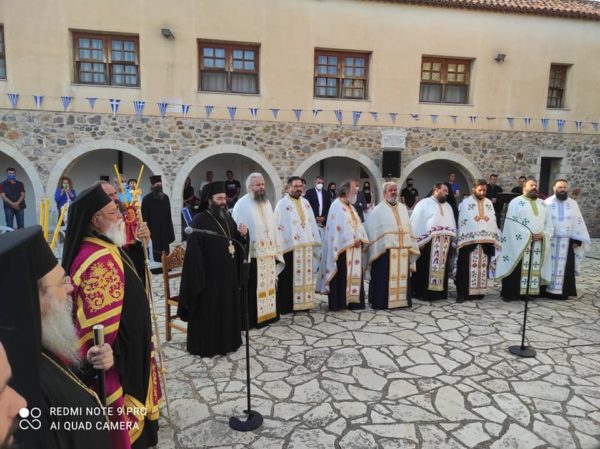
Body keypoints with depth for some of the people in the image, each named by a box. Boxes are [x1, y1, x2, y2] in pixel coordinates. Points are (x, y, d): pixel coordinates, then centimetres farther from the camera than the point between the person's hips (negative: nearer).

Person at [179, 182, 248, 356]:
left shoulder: (228, 218, 9)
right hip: (210, 275, -7)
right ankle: (205, 345, 19)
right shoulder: (199, 221, -12)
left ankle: (227, 341, 31)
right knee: (208, 311, 4)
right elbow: (194, 252, -16)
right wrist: (199, 276, -20)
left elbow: (238, 243, 15)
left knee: (228, 308, 16)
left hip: (229, 274, 7)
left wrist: (242, 235, -7)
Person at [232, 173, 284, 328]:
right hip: (252, 254, -6)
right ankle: (254, 318, 9)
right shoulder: (242, 204, -8)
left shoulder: (267, 202, 13)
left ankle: (268, 314, 24)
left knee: (268, 285, 12)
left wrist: (275, 250, 13)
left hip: (268, 253, 7)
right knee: (254, 288, 0)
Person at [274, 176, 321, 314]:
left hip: (306, 246, 6)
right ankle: (287, 305, 7)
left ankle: (303, 302, 22)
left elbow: (312, 223, 14)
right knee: (289, 277, -1)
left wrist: (314, 242, 10)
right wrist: (284, 246, -14)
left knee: (305, 275, 11)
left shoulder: (305, 202, 12)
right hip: (290, 246, -6)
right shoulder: (282, 204, -6)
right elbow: (279, 226, -9)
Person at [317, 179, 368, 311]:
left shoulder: (351, 207, 18)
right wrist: (352, 240, -17)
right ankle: (338, 302, 0)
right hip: (342, 247, -9)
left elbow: (357, 224, 14)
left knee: (353, 274, 10)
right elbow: (338, 227, -18)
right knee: (341, 276, -6)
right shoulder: (336, 206, -10)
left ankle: (351, 300, 17)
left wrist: (360, 239, -3)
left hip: (354, 247, 9)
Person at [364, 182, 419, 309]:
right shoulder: (378, 210, -1)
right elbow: (372, 230, -4)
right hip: (385, 249, -5)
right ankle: (382, 302, 5)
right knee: (384, 278, -3)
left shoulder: (403, 208, 16)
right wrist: (378, 247, -11)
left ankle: (401, 299, 20)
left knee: (402, 276, 9)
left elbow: (408, 227, 16)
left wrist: (410, 246, 9)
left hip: (403, 249, 5)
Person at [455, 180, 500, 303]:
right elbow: (462, 222, -4)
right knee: (467, 268, -5)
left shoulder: (489, 203, 13)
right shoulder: (465, 203, -1)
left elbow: (493, 221, 13)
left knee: (482, 267, 6)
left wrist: (493, 238, 5)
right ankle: (462, 293, -2)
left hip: (486, 240, 5)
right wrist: (462, 239, -10)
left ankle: (478, 291, 15)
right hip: (469, 240, -4)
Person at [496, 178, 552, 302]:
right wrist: (528, 235, -15)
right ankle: (510, 293, 2)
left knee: (534, 269, 6)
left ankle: (529, 292, 14)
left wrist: (543, 234, -6)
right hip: (519, 243, -5)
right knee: (516, 269, -3)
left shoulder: (543, 204, 17)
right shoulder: (516, 202, -1)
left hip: (538, 243, 5)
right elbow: (512, 223, -10)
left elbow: (549, 223, 13)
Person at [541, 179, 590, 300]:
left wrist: (578, 239, -2)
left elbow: (578, 222, 6)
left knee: (565, 267, 5)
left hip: (567, 242, 2)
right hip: (549, 241, -2)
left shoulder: (573, 204, 7)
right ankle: (546, 290, 9)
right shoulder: (547, 203, 0)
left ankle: (562, 292, 12)